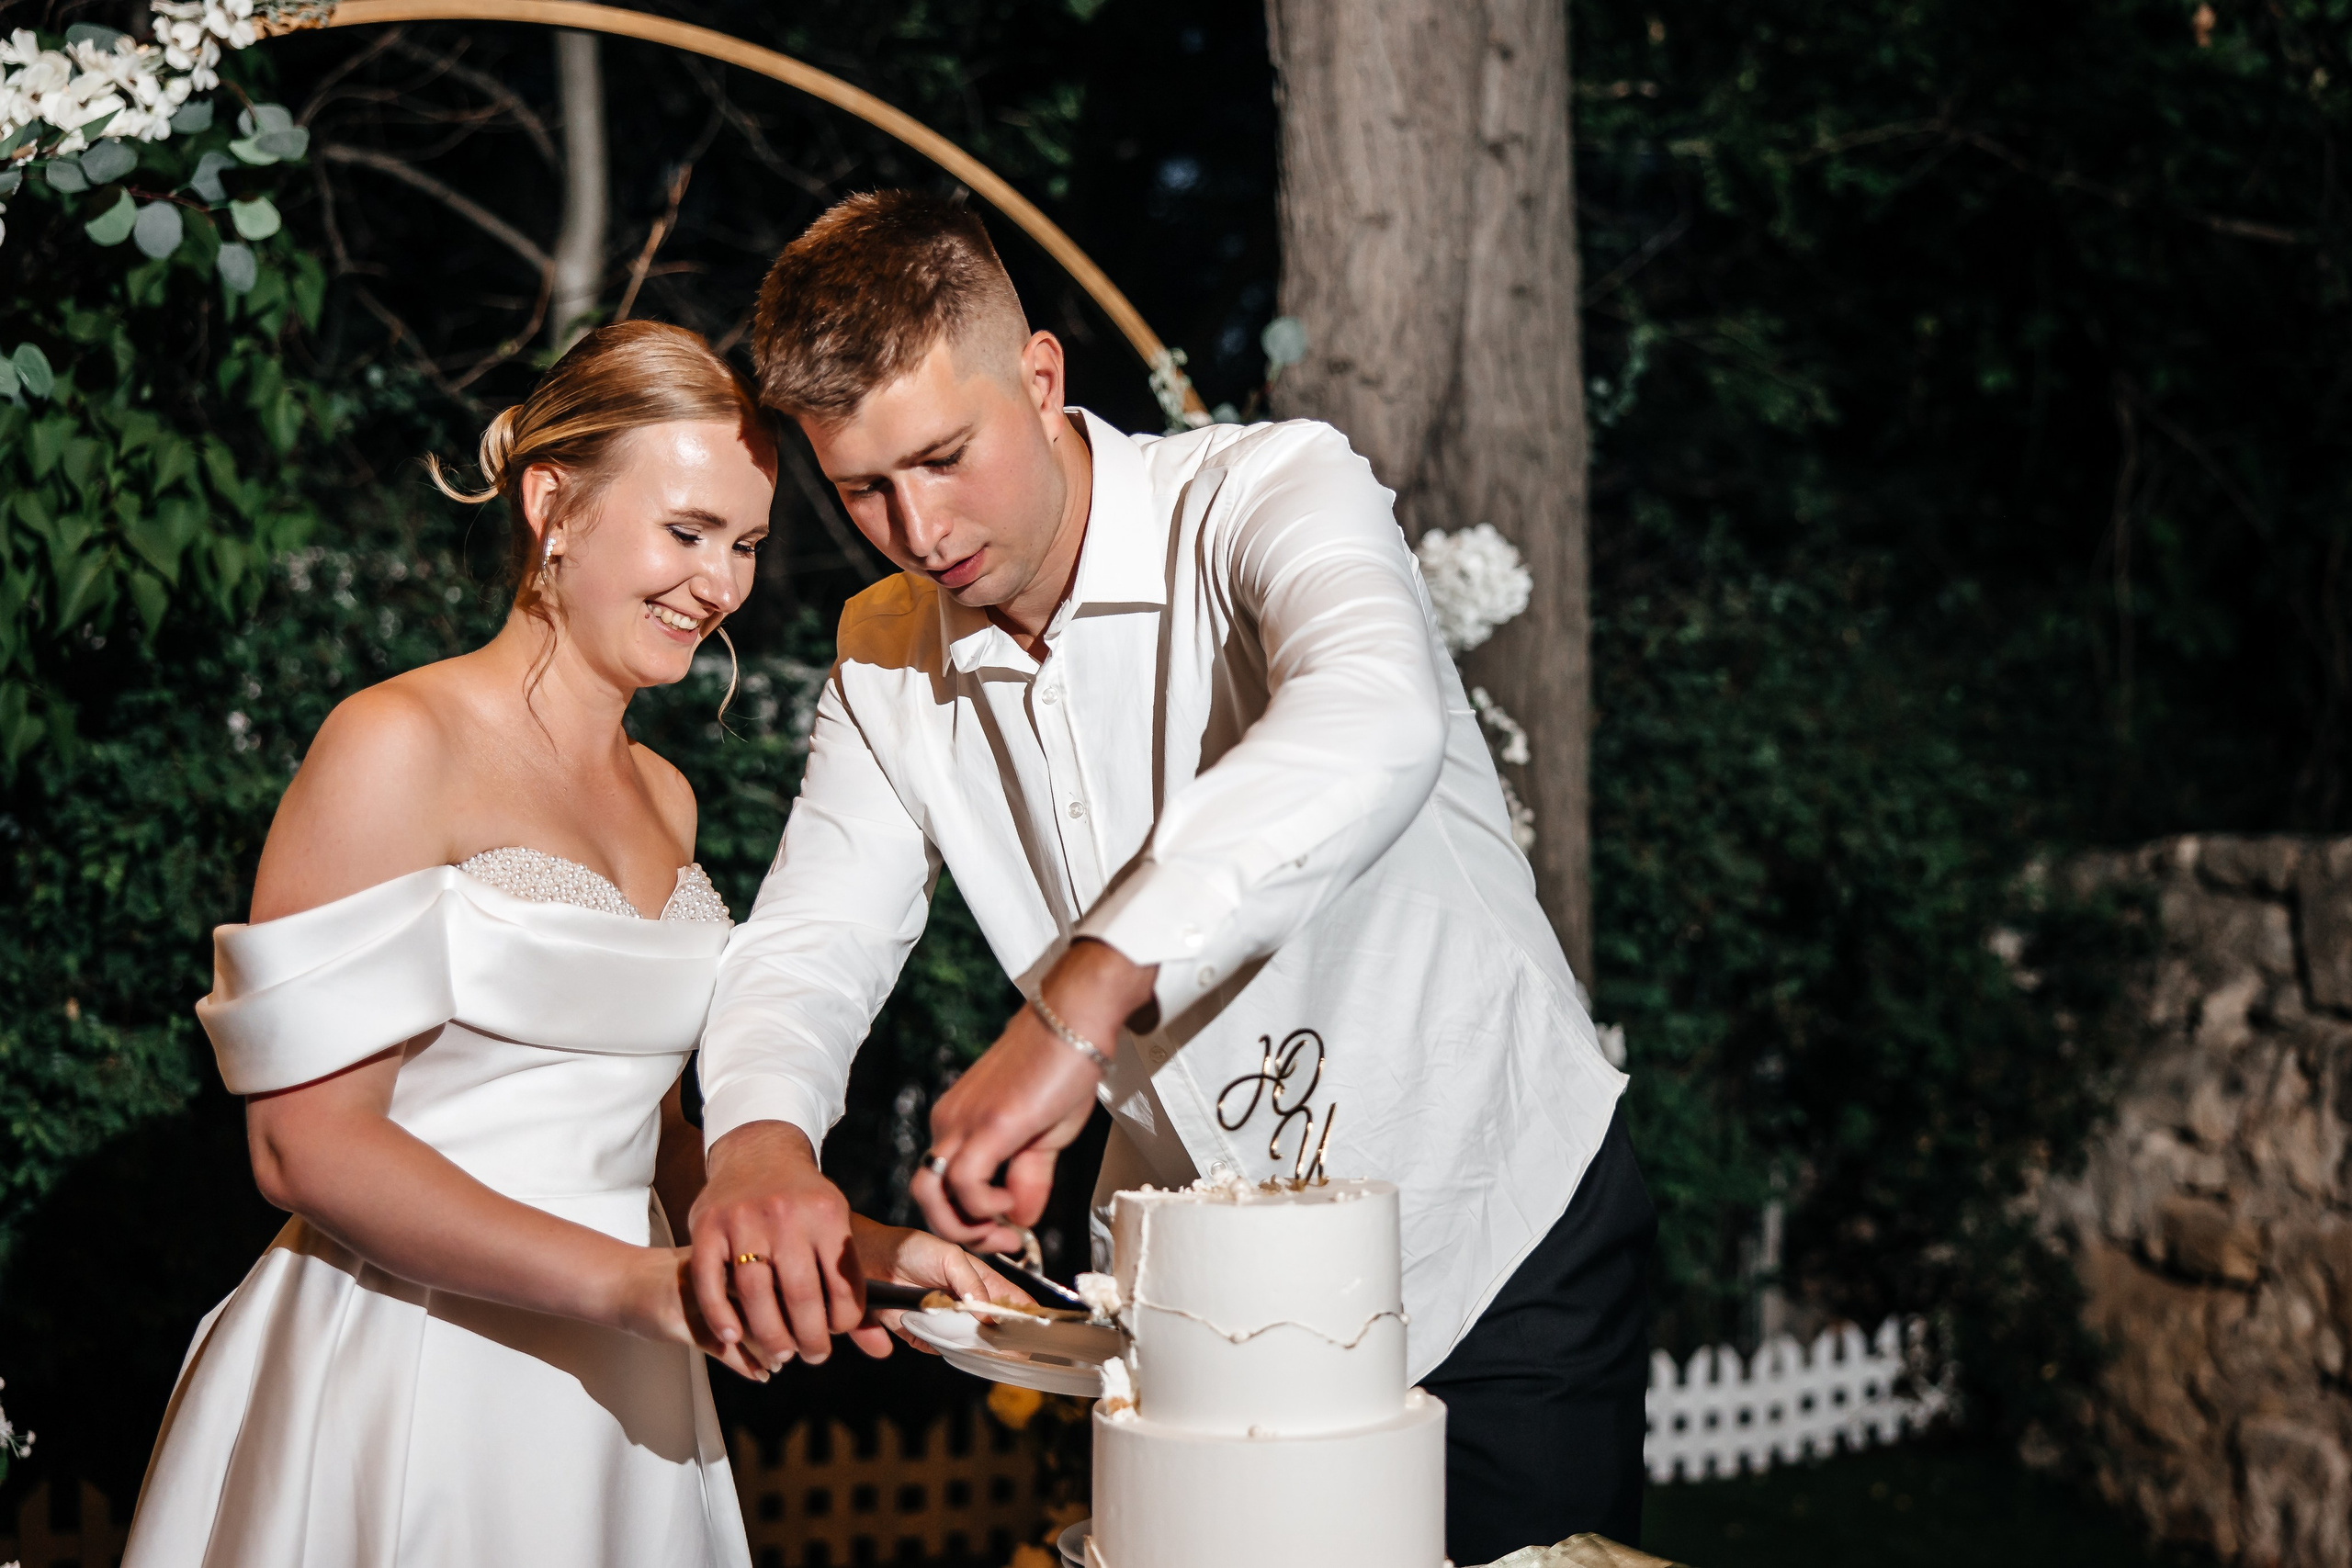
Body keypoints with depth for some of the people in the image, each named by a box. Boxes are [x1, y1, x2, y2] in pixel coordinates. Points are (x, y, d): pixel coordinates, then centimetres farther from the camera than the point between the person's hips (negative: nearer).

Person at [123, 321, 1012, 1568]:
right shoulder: (400, 745, -11)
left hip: (611, 1393, 7)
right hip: (407, 1380, -7)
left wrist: (821, 1239, 0)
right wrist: (635, 1280, -24)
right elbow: (304, 1140, -16)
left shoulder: (661, 797, 13)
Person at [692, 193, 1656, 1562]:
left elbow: (1371, 725, -42)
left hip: (1502, 1241, -4)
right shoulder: (889, 660, 0)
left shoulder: (1272, 495, -21)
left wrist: (1081, 1002, -52)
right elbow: (813, 939, -6)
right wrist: (758, 1138, -31)